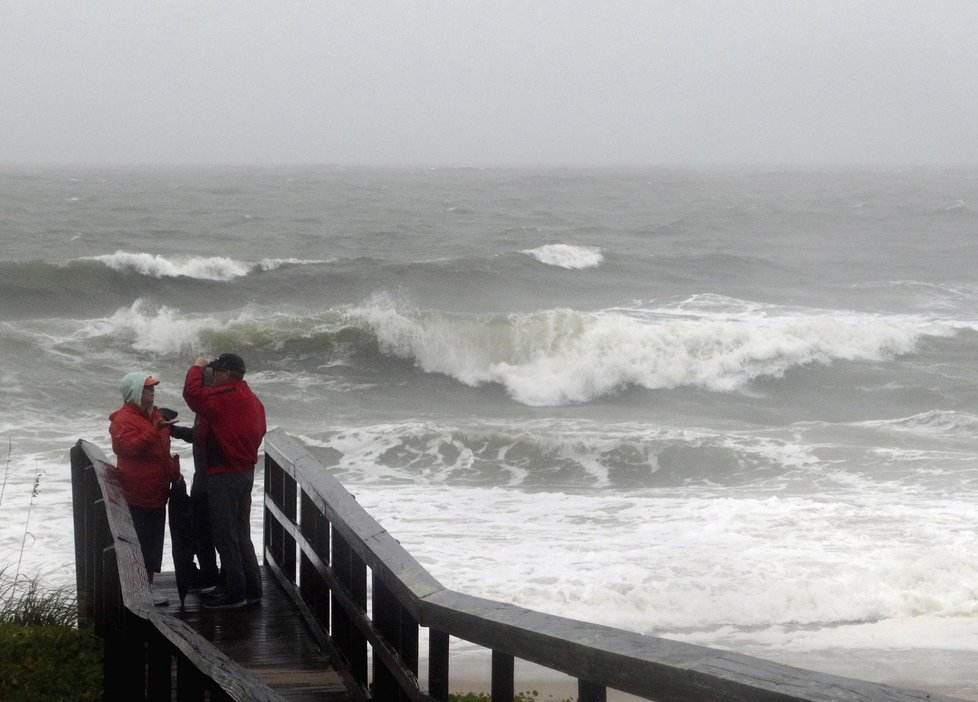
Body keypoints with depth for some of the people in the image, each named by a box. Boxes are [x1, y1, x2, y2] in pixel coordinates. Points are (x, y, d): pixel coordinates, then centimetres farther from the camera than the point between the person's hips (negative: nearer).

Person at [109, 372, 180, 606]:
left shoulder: (154, 415, 18)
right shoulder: (123, 419, -13)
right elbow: (131, 446, -29)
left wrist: (174, 472, 19)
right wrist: (154, 430, -35)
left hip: (156, 494, 9)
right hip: (136, 497, -9)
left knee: (154, 542, 13)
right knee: (139, 542, -7)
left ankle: (148, 584, 22)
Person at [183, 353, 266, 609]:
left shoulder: (226, 397, -20)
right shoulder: (252, 400, 12)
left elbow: (193, 393, -23)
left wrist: (197, 368, -5)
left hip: (225, 474, -10)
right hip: (246, 471, 10)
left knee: (224, 533, -1)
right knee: (240, 533, 17)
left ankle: (235, 592, 2)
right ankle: (251, 589, 21)